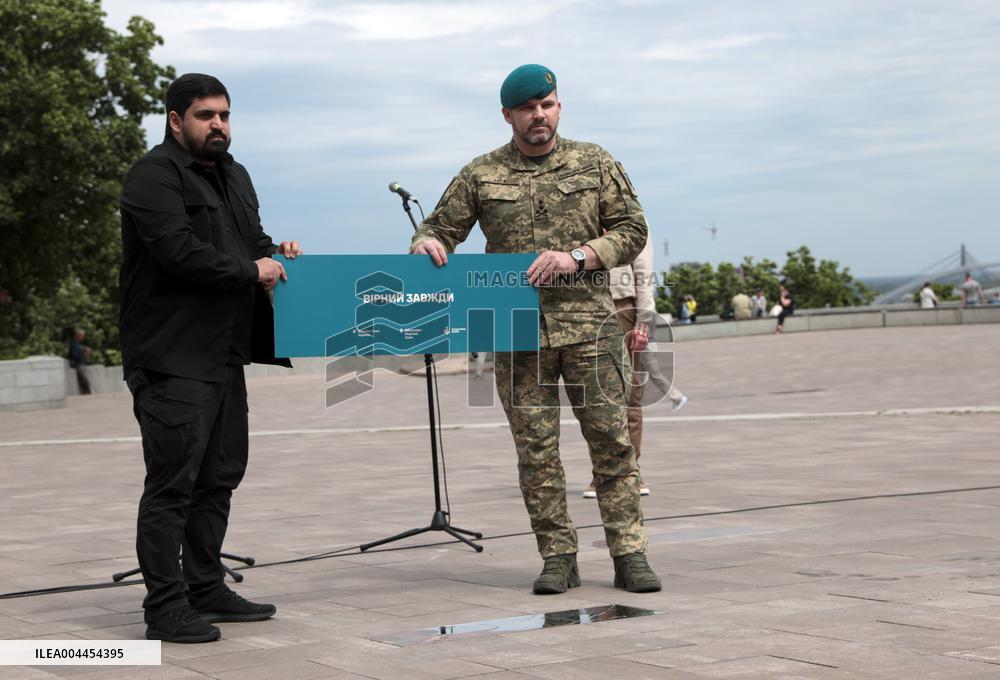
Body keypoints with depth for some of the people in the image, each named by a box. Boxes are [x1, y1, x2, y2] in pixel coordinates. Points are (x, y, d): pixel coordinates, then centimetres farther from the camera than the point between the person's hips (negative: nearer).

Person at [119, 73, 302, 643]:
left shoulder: (234, 177, 20)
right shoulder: (156, 176, -10)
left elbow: (251, 239, 28)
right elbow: (179, 251, -21)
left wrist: (275, 252, 5)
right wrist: (250, 270, -13)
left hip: (225, 356, 9)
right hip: (173, 359, -9)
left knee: (220, 477, 13)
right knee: (173, 483, -8)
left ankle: (206, 589, 24)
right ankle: (165, 608, -4)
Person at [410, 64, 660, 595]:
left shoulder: (593, 163, 9)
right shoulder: (481, 175, 9)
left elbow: (632, 230, 6)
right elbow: (440, 227, 13)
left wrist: (576, 257, -9)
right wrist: (426, 244, -12)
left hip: (589, 323, 0)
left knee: (612, 440, -2)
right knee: (536, 449, 2)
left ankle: (629, 555, 3)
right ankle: (558, 557, 10)